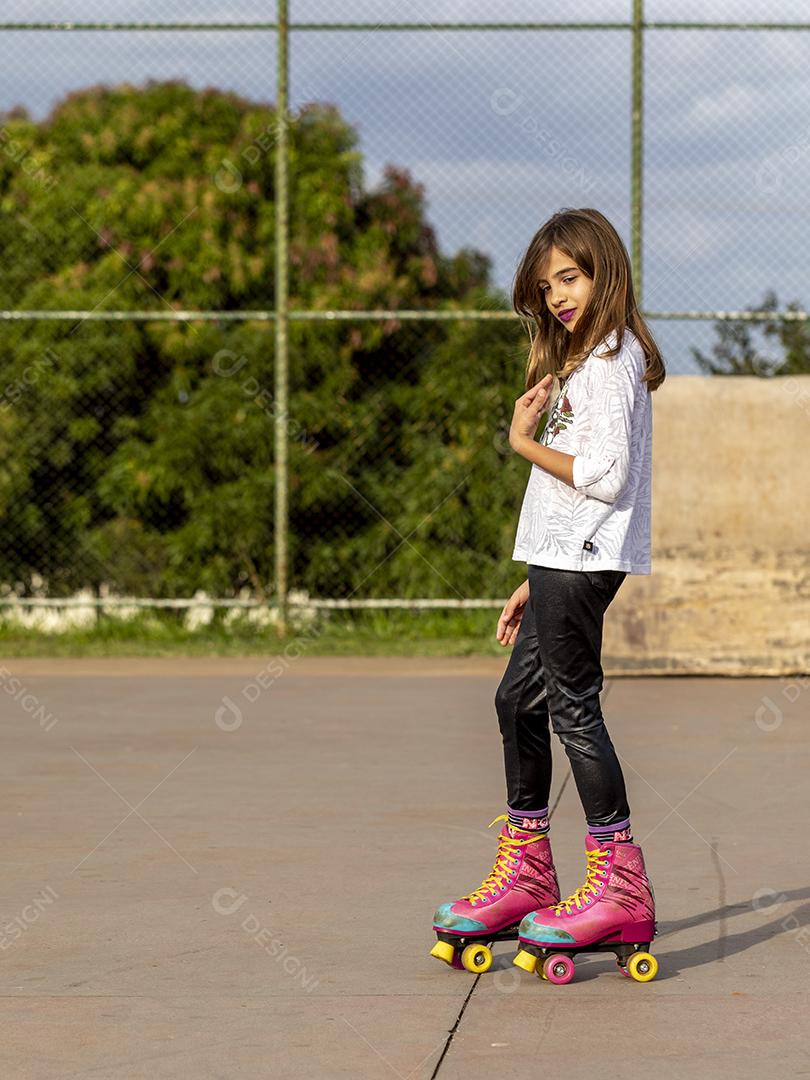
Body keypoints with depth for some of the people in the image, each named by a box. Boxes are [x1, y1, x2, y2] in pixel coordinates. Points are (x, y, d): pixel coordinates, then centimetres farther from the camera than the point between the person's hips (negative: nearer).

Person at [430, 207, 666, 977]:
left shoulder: (610, 361, -12)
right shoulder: (584, 361, 20)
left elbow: (604, 478, -21)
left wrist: (525, 442, -8)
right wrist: (534, 582, 19)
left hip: (581, 562, -10)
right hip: (562, 562, 10)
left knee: (572, 707, -9)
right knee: (520, 698, 14)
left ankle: (621, 884, -5)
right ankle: (526, 872, 23)